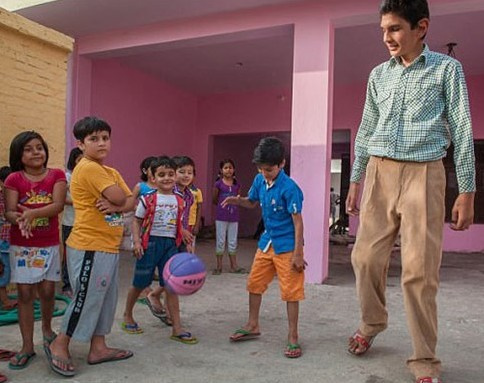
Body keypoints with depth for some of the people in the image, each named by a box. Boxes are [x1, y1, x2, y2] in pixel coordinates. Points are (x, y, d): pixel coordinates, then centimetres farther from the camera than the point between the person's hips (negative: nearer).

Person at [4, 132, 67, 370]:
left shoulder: (56, 175, -1)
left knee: (47, 291, 7)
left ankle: (47, 328, 36)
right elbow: (9, 212, -8)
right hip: (21, 245, 0)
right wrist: (20, 219, -31)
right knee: (25, 293, 2)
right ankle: (27, 346, 12)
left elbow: (58, 205, -13)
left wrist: (33, 213, -28)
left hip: (49, 244, 1)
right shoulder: (14, 179, -2)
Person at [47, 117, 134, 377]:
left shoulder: (112, 172, 14)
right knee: (87, 298, 1)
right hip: (90, 248, -9)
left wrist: (115, 206, -14)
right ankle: (59, 345, 19)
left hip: (108, 247, 9)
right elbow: (119, 197, -22)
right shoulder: (88, 168, -16)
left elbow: (131, 202, 6)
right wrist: (118, 200, 0)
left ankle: (98, 348, 28)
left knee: (105, 298, 15)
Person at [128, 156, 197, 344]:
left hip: (170, 244, 3)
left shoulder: (179, 201, 4)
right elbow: (137, 221, -2)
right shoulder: (148, 199, -6)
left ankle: (177, 328, 7)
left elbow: (179, 226, 11)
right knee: (140, 283, 11)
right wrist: (137, 241, -12)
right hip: (150, 242, -3)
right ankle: (128, 315, 36)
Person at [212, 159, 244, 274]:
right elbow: (214, 200, 4)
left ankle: (234, 266, 18)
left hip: (234, 216, 3)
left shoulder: (237, 184, 4)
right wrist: (223, 204, 3)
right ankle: (219, 266, 14)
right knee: (220, 241, 5)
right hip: (221, 216, -3)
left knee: (233, 242, 10)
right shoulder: (218, 184, -4)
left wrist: (232, 204, -1)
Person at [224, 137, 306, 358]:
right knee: (254, 283, 14)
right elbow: (252, 202, 18)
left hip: (286, 246, -7)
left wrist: (298, 253, -19)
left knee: (290, 291, 0)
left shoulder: (289, 188, -21)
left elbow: (297, 221, -19)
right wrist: (238, 201, -5)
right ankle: (252, 326, 32)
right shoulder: (259, 181, 0)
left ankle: (293, 337, 11)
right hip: (266, 242, 8)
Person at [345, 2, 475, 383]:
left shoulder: (447, 69, 4)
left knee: (420, 270, -5)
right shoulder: (378, 74, 14)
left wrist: (467, 191, -3)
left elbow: (462, 130, 1)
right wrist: (355, 181, 15)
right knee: (367, 256, 3)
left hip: (424, 175, -3)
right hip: (380, 173, 4)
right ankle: (372, 323, 29)